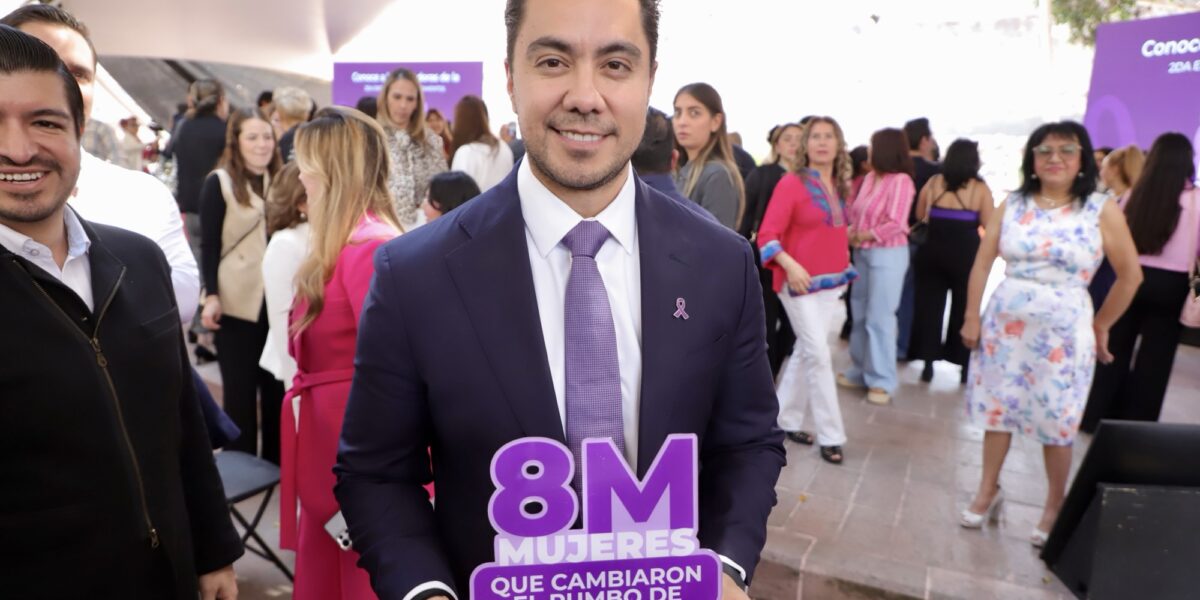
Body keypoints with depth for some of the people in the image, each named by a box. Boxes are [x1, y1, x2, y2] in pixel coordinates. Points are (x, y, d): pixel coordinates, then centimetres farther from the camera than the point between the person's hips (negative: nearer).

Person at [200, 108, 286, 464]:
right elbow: (209, 244, -5)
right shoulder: (219, 182, -2)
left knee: (276, 384, 9)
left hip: (276, 300, 4)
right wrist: (211, 296, -13)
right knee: (240, 387, 6)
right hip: (236, 302, -3)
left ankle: (275, 460, 22)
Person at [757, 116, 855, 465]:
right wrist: (790, 265, -29)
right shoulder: (792, 183, -12)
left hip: (832, 281, 7)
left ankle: (786, 420, 26)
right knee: (819, 355, -5)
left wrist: (844, 265, 11)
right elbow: (767, 234, -17)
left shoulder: (839, 186, 8)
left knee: (805, 351, 13)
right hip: (800, 281, -7)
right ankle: (831, 435, 6)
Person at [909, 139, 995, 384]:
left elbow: (919, 215, 9)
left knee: (929, 305, 8)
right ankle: (964, 366, 18)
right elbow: (990, 225, -8)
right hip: (965, 254, -1)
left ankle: (928, 363, 8)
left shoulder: (934, 182, 0)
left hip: (933, 251, 2)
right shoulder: (980, 188, -6)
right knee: (964, 308, 11)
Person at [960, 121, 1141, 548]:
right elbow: (982, 262, 3)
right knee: (997, 410, 11)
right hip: (1004, 324, 2)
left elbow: (1130, 276, 4)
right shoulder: (1012, 205, 2)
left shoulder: (1102, 211, -4)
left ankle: (1055, 508, 26)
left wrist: (1101, 326, 7)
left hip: (1062, 333, -2)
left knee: (1056, 424, 6)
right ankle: (987, 492, 27)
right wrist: (971, 317, -1)